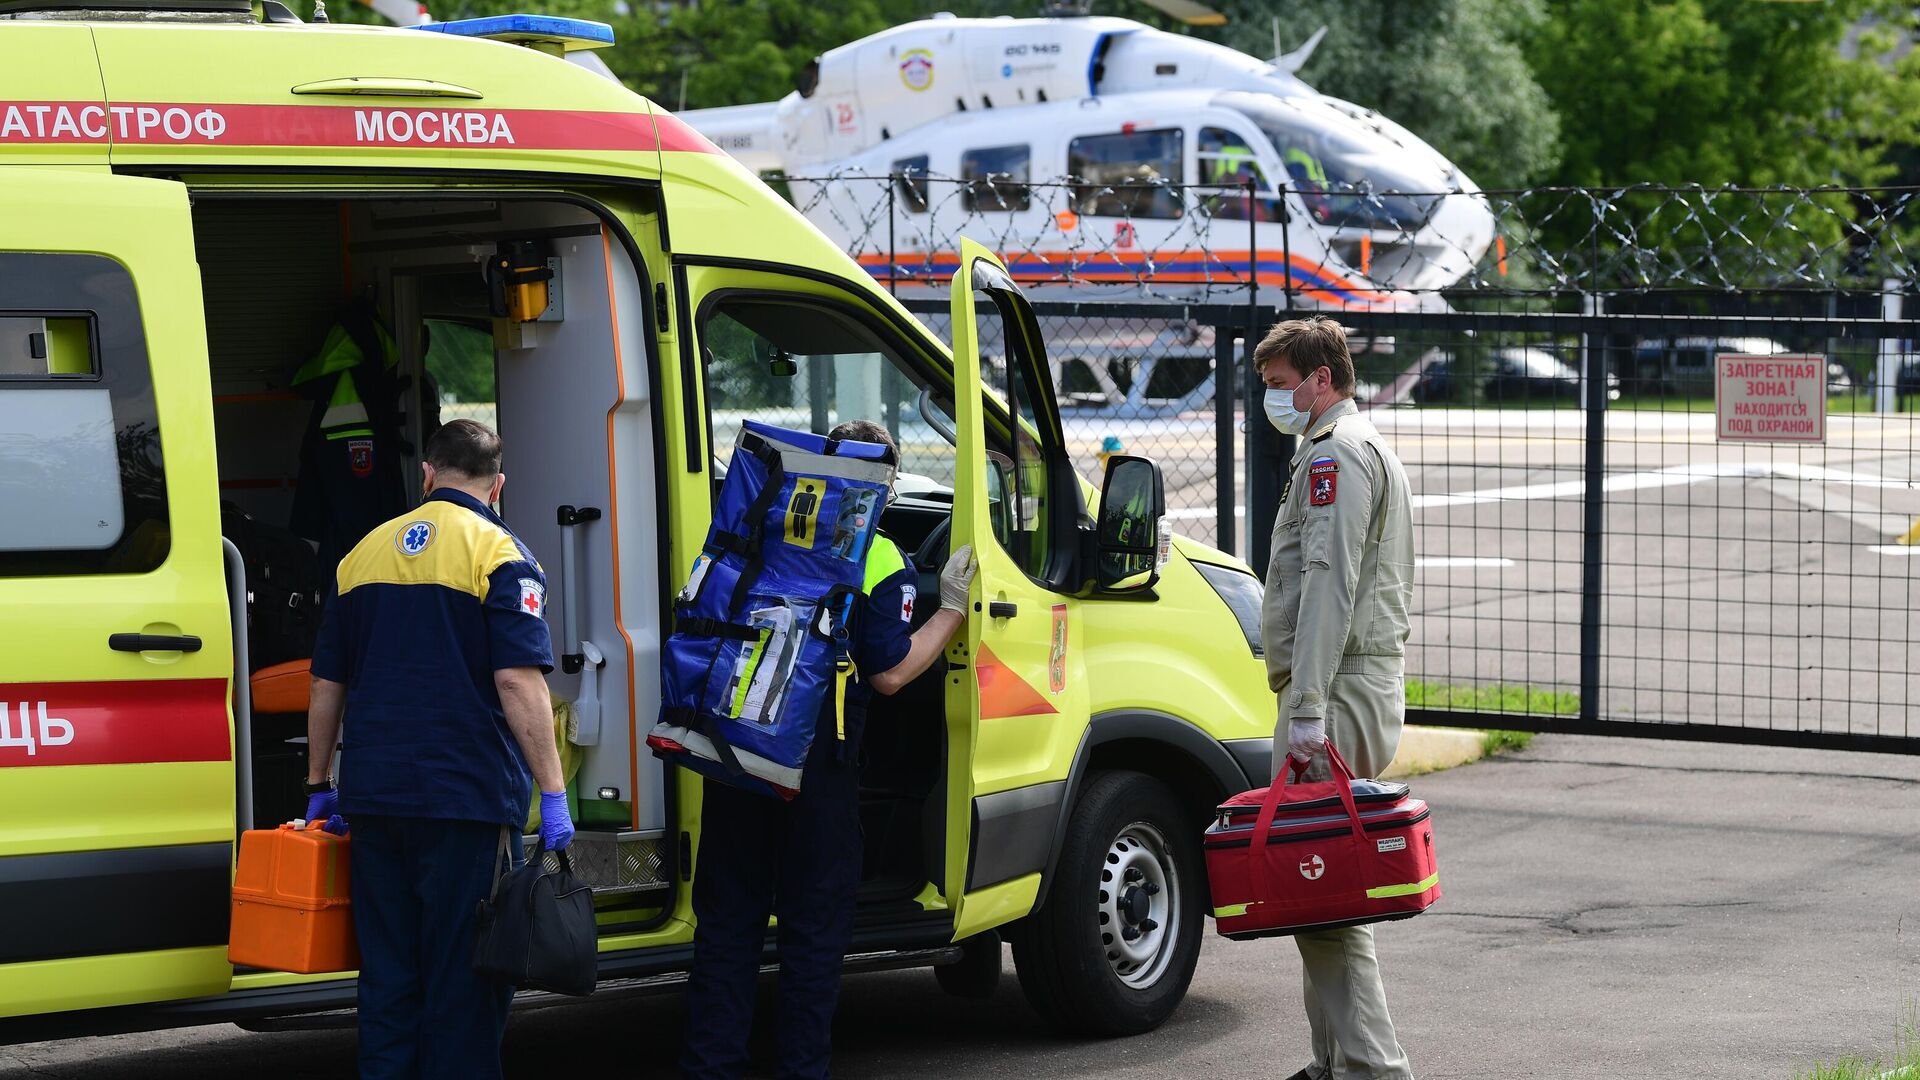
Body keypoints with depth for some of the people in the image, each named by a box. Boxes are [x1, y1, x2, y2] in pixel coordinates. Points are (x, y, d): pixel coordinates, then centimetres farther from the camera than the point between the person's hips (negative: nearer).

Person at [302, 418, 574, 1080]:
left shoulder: (366, 552, 12)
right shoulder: (497, 553, -5)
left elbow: (327, 684, 16)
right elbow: (518, 683, -15)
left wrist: (318, 783, 24)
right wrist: (552, 793, -13)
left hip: (374, 797, 5)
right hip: (468, 798, -5)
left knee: (388, 976, 11)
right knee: (465, 978, 1)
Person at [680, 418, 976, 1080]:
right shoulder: (882, 564, -5)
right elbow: (888, 674, -7)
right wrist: (953, 610, 2)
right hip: (816, 761, -4)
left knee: (727, 917, 12)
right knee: (814, 925, 7)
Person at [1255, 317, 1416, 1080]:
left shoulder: (1336, 453, -10)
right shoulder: (1365, 449, 24)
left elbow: (1329, 586, -20)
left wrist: (1308, 709, -25)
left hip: (1339, 687, -11)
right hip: (1368, 681, 11)